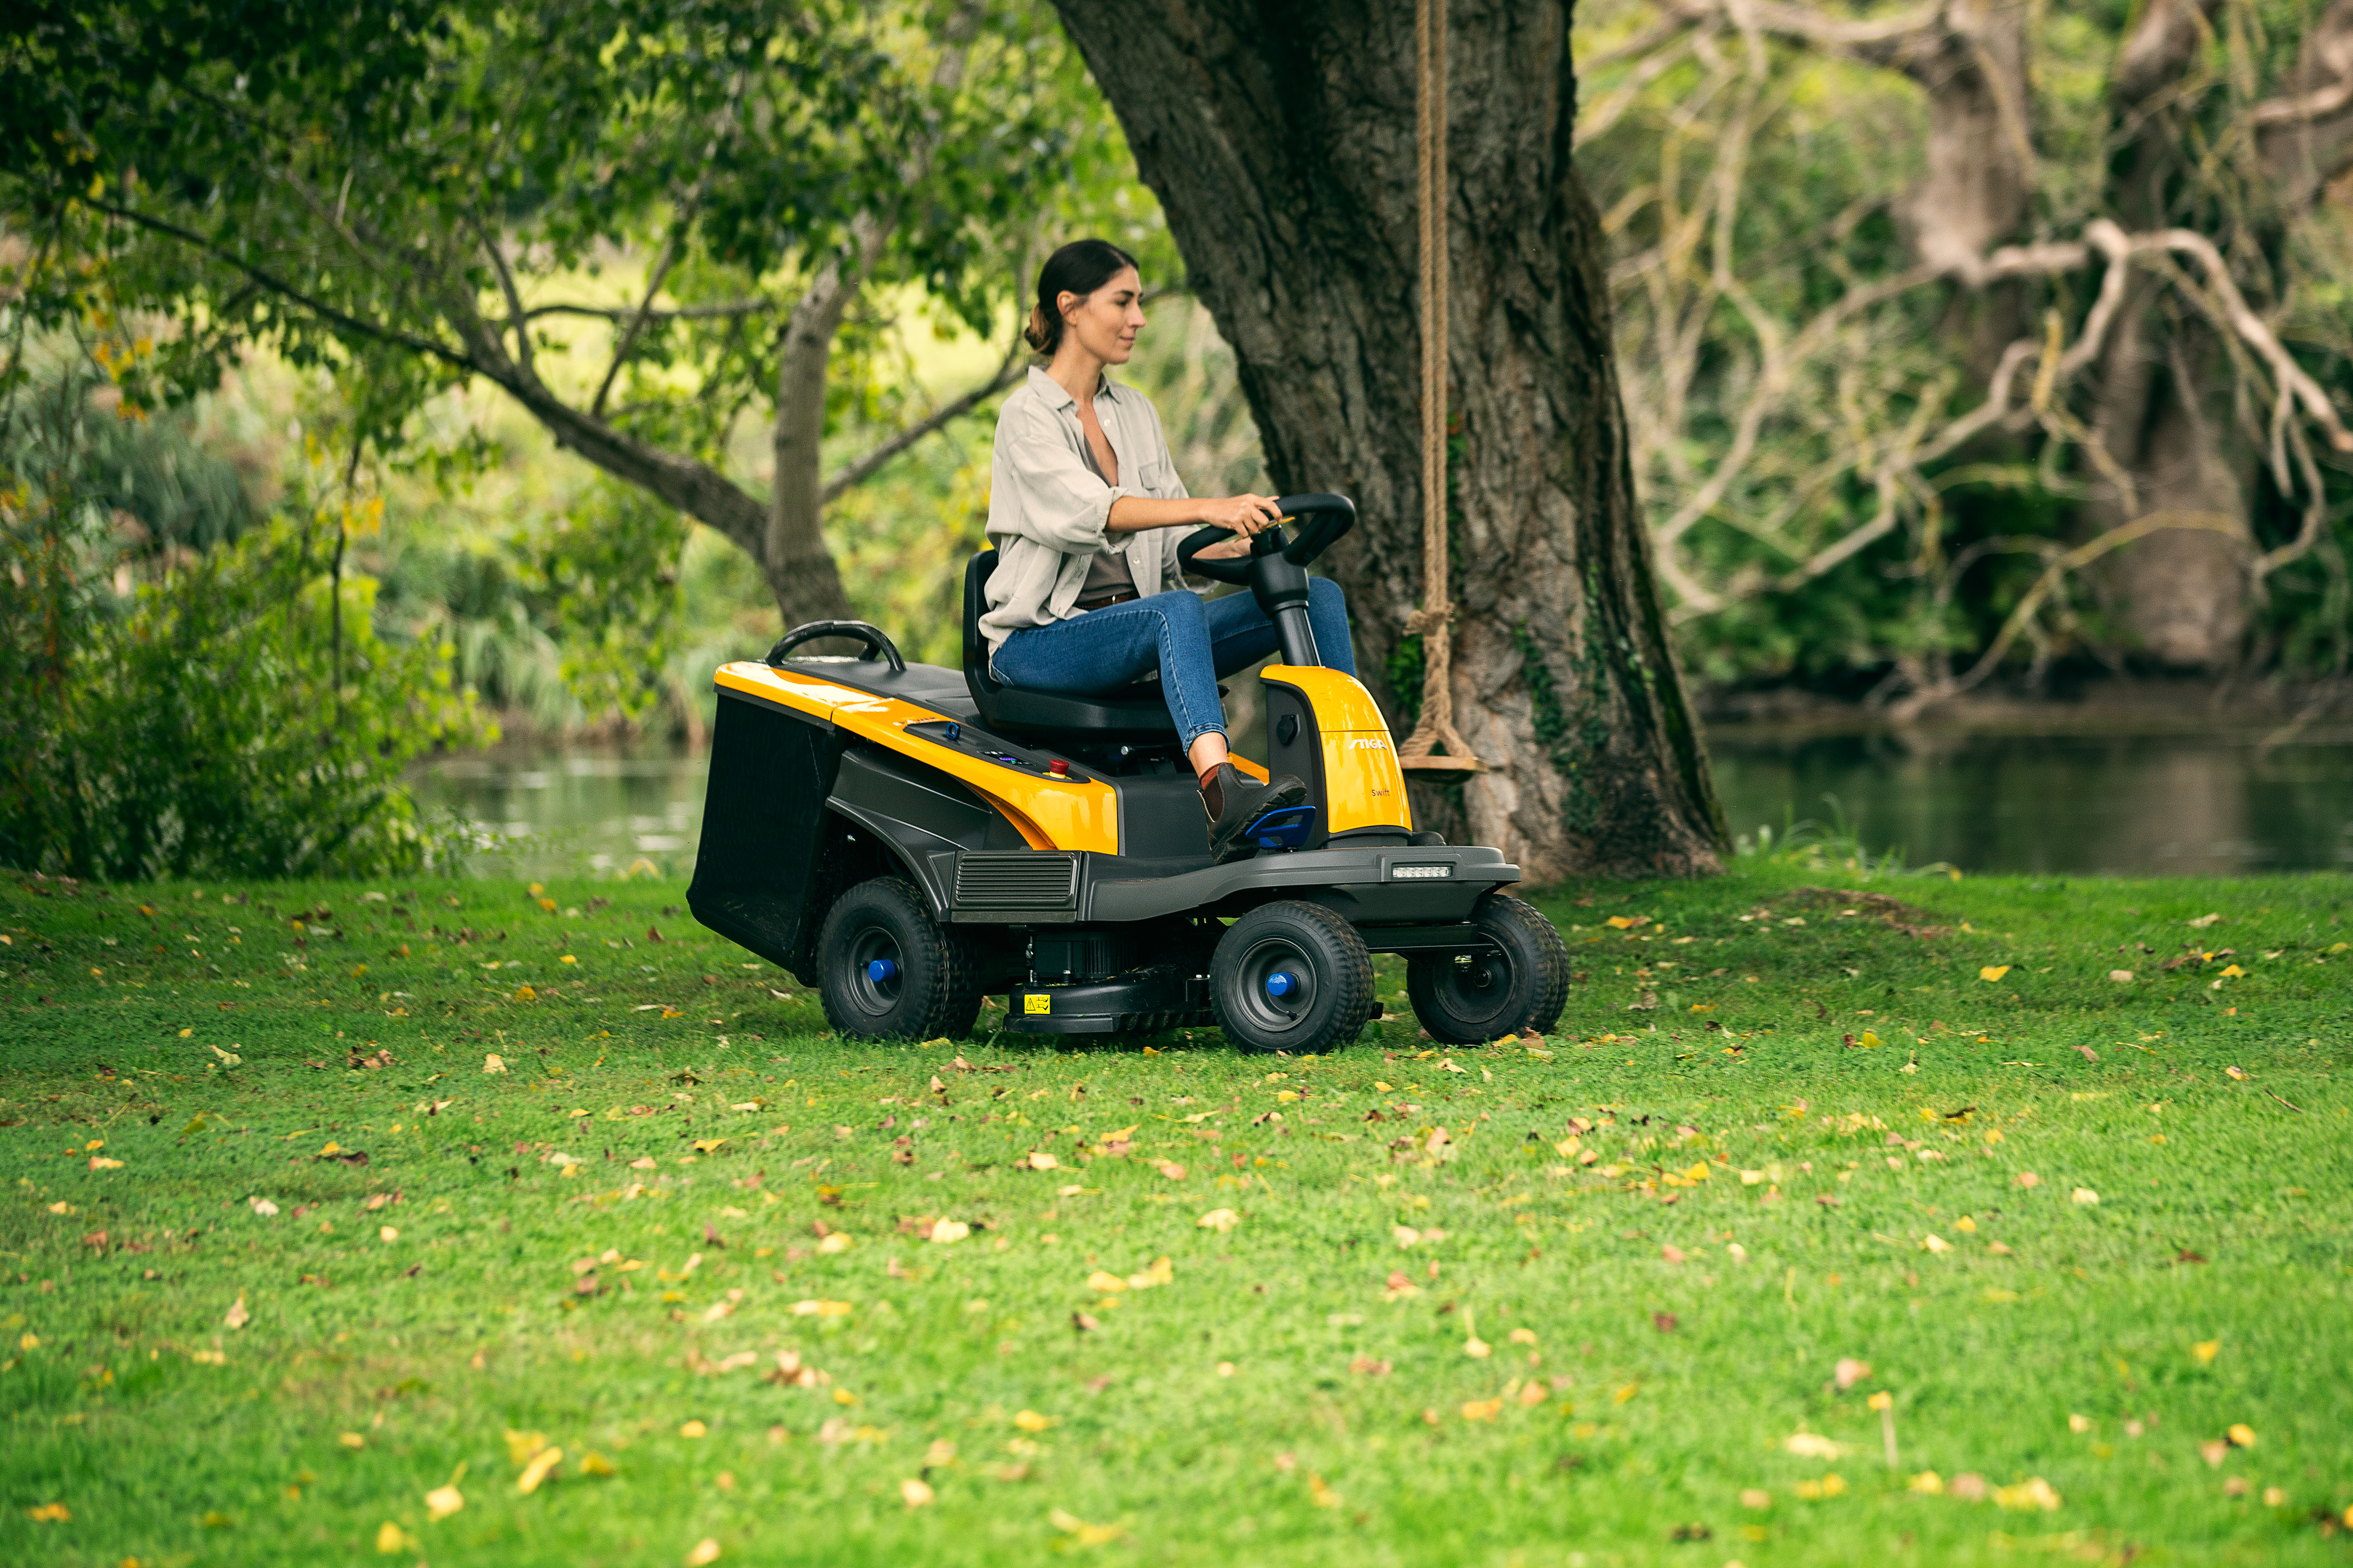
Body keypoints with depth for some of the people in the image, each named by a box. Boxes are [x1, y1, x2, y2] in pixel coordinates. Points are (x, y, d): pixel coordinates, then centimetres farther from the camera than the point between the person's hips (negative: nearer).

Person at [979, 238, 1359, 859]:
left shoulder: (1136, 412, 17)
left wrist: (1246, 544, -10)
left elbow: (1175, 543, 12)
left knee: (1319, 596, -9)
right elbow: (1088, 510, -25)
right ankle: (1223, 796, -59)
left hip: (1140, 633, 7)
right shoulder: (1028, 415, -6)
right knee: (1177, 608, -39)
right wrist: (1209, 509, -39)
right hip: (1040, 644, -7)